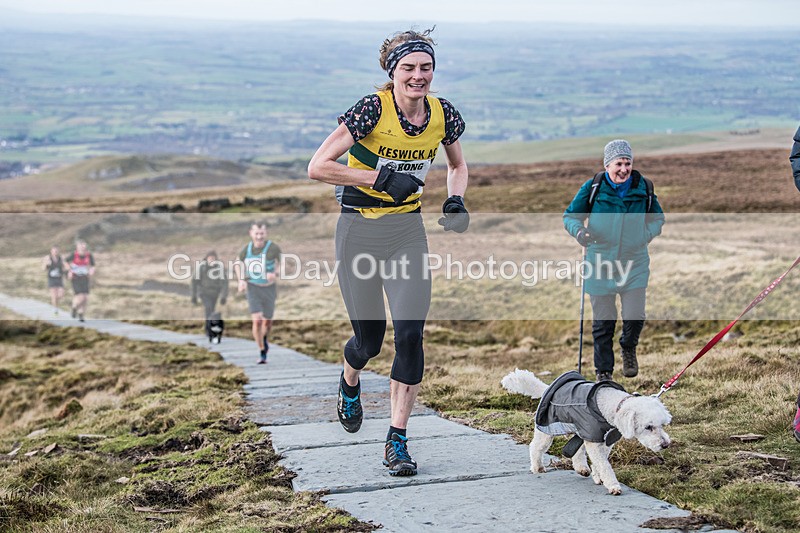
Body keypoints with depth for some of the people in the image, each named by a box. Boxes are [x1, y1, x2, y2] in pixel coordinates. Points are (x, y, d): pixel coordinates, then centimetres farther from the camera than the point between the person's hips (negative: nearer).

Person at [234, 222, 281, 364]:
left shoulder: (273, 248, -14)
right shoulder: (246, 249, -5)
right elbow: (238, 263, 15)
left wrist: (275, 274, -26)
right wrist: (241, 280, 0)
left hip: (269, 288, 0)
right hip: (253, 288, 0)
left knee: (267, 321, 13)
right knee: (257, 321, -15)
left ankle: (265, 338, 48)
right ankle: (262, 352, -1)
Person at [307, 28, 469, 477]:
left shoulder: (443, 114, -4)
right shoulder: (373, 109, -18)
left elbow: (458, 164, 18)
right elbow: (318, 167, -21)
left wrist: (456, 201, -2)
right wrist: (382, 178, -25)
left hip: (408, 230, 3)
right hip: (360, 231, -3)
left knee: (410, 334, -11)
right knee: (369, 340, 5)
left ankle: (398, 441, 1)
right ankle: (350, 384, 44)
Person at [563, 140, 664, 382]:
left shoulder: (643, 187, 0)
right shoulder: (593, 188, -6)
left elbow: (657, 218, 16)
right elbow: (570, 216, 5)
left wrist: (647, 234, -4)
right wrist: (579, 230, -17)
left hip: (635, 264, 1)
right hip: (601, 264, -1)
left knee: (635, 317, -10)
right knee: (602, 323, 5)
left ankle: (628, 348, 25)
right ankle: (604, 371, 25)